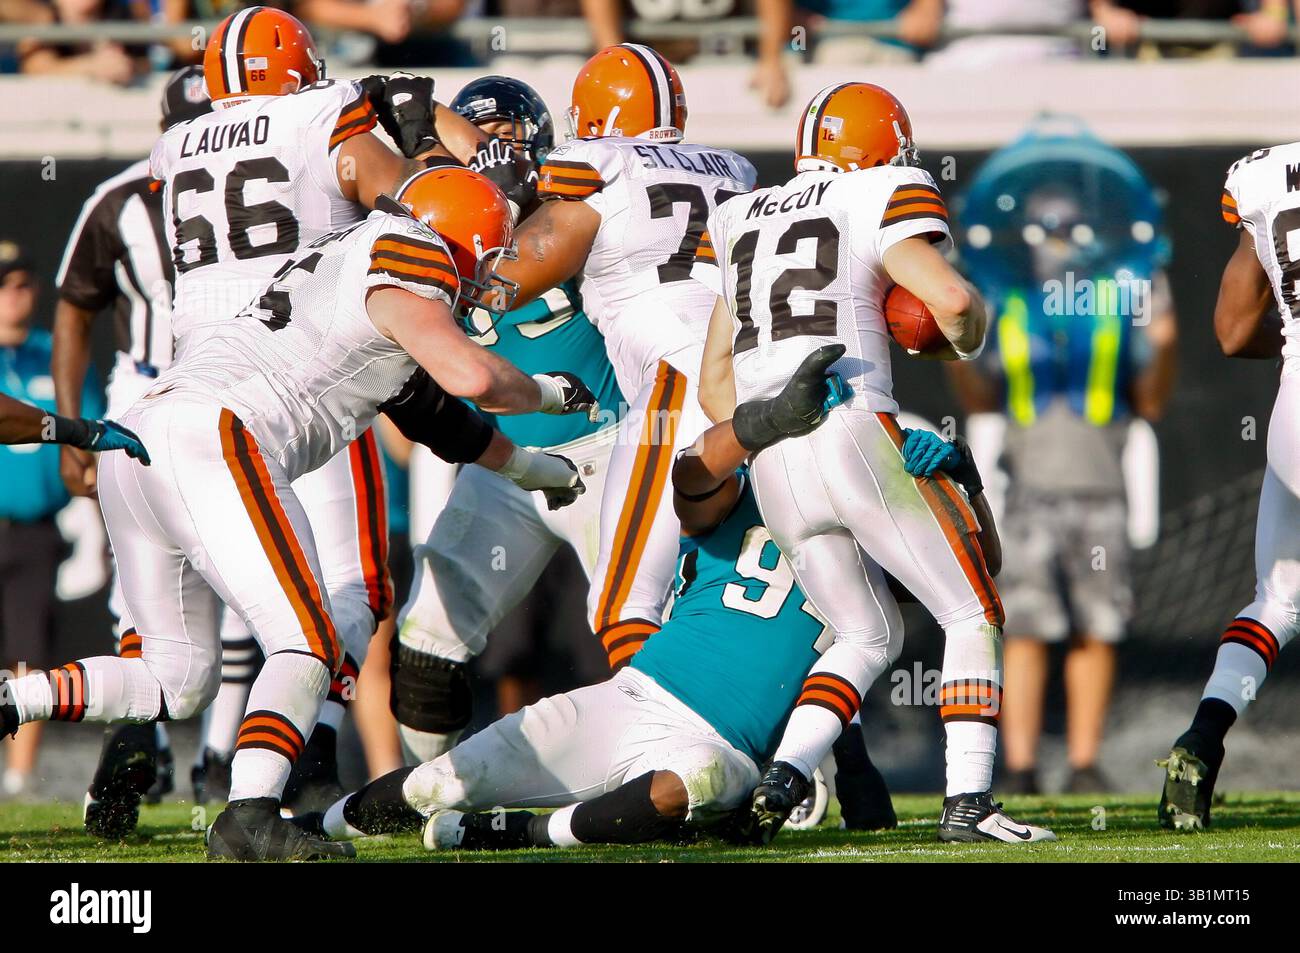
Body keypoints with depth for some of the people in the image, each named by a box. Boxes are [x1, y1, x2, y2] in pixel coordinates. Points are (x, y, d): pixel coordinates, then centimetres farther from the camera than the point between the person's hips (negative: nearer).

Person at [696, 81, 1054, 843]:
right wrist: (966, 342, 8)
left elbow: (715, 386, 22)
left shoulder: (739, 224, 21)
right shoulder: (879, 201, 2)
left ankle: (782, 780, 0)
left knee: (869, 637, 19)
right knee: (974, 617, 7)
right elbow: (951, 298, -13)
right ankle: (968, 800, -4)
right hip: (860, 434, -6)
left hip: (773, 467, 6)